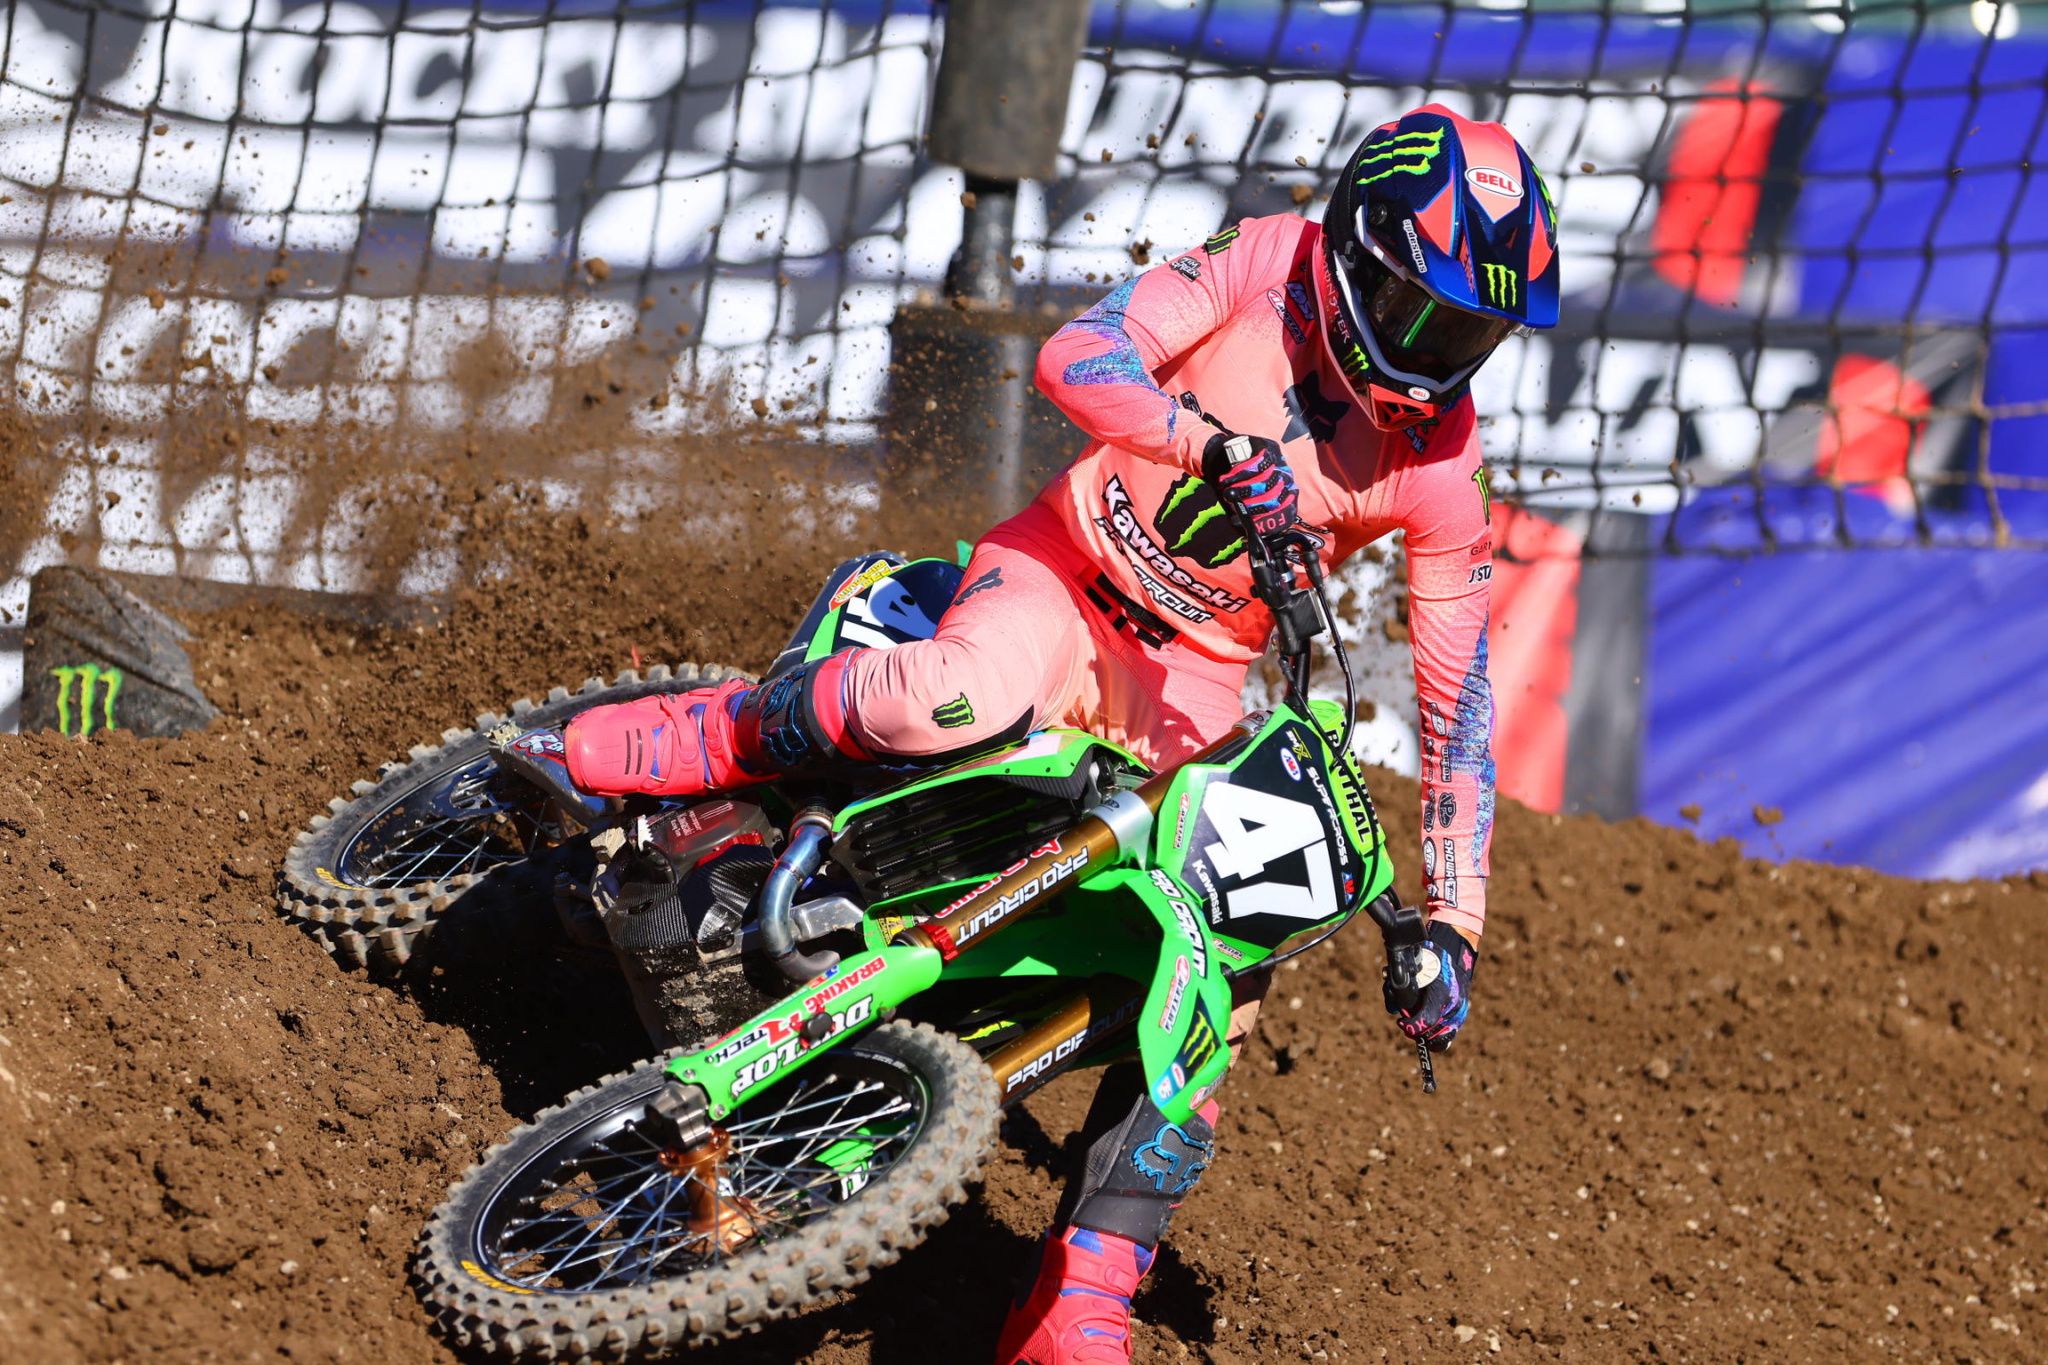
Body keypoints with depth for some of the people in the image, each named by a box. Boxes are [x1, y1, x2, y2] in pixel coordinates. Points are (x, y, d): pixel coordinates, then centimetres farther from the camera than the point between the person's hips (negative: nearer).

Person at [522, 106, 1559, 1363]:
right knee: (961, 699, -38)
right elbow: (1075, 357, -21)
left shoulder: (1440, 462, -8)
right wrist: (1211, 446, -39)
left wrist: (1454, 928, -8)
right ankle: (717, 738, -11)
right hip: (1067, 569, -2)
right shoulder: (1271, 265, -11)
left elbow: (1459, 699, -4)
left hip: (1191, 686, 2)